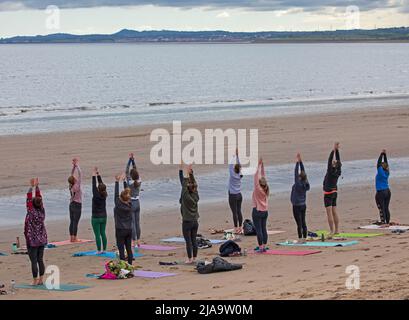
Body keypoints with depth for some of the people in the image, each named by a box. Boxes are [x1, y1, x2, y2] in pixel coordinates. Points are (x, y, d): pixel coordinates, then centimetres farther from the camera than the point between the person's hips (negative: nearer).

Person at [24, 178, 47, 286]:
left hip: (32, 241, -6)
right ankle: (40, 280, 14)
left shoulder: (31, 212, -16)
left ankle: (35, 281, 0)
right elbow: (39, 198, 4)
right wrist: (37, 186, 6)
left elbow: (28, 199, -14)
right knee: (40, 260, 11)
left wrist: (31, 187, -11)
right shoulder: (42, 211, -2)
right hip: (42, 240, 6)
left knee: (34, 261, -2)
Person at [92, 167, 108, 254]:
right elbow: (101, 183, 5)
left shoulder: (96, 196, -17)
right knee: (103, 233, 10)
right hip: (104, 217, 6)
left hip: (96, 218, -6)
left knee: (97, 235, -3)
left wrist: (94, 175, -7)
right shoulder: (104, 196, -1)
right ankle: (104, 249, 12)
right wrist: (98, 174, 7)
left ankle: (99, 250, -2)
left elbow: (94, 186, -13)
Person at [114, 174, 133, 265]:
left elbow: (116, 194, -8)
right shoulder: (130, 205, -1)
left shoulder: (118, 205, -14)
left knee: (121, 249, -3)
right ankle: (130, 265, 13)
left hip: (120, 230, -5)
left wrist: (117, 182, -2)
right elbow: (127, 194, 9)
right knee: (129, 248, 10)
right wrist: (124, 181, 15)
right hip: (129, 230, 5)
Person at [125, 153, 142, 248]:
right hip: (137, 203, 6)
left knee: (132, 223, -3)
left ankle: (133, 242, -2)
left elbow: (126, 171, -12)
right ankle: (138, 241, 17)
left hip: (131, 204, -6)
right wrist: (133, 160, 3)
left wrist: (130, 160, -11)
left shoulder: (130, 182, -16)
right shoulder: (139, 181, -3)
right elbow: (135, 170, 5)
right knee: (137, 222, 12)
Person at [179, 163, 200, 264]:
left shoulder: (186, 196, -16)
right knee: (194, 240, 10)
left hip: (187, 222, -6)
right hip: (195, 221, 6)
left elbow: (183, 183, -15)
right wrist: (191, 173, 5)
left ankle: (190, 259, 1)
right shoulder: (196, 196, -1)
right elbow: (193, 182, 5)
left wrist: (181, 170, -13)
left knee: (188, 241, -2)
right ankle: (194, 258, 15)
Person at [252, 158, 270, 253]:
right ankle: (264, 247, 11)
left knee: (259, 230, -5)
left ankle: (260, 247, -7)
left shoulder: (258, 189, -14)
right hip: (265, 211, 7)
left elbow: (257, 176, -13)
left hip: (257, 211, -7)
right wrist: (261, 165, 9)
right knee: (264, 229, 9)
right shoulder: (266, 189, 2)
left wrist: (260, 165, -8)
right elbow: (263, 176, 8)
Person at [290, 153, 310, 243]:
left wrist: (298, 162, -12)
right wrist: (300, 161, 7)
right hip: (303, 205, 7)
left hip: (297, 206, -7)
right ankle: (304, 238, 12)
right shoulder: (305, 184, 1)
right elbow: (303, 172, 6)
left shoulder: (298, 184, -17)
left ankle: (300, 239, -3)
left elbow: (296, 173, -16)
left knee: (299, 223, -5)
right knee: (303, 222, 10)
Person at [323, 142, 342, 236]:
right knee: (334, 212, 11)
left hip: (328, 193, -8)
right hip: (335, 192, 8)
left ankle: (332, 231, -12)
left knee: (329, 212, -8)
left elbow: (330, 160, -20)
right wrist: (337, 150, 7)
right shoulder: (338, 172, 2)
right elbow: (339, 160, 9)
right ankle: (336, 230, 13)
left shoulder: (331, 171, -16)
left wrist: (334, 150, -17)